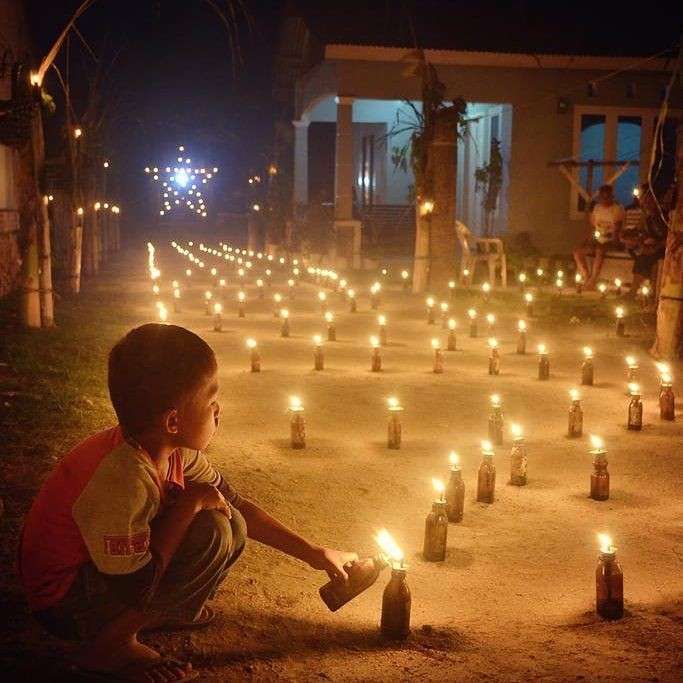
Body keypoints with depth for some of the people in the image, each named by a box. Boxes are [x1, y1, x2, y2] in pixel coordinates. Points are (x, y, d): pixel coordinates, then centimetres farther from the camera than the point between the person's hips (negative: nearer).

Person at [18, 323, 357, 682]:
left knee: (230, 525, -1)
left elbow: (236, 505, 5)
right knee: (210, 532, -25)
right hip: (65, 605, -8)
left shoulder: (173, 450, -8)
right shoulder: (122, 478, -35)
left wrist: (314, 553, 7)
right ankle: (107, 646, -10)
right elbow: (136, 588, -30)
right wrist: (188, 504, -26)